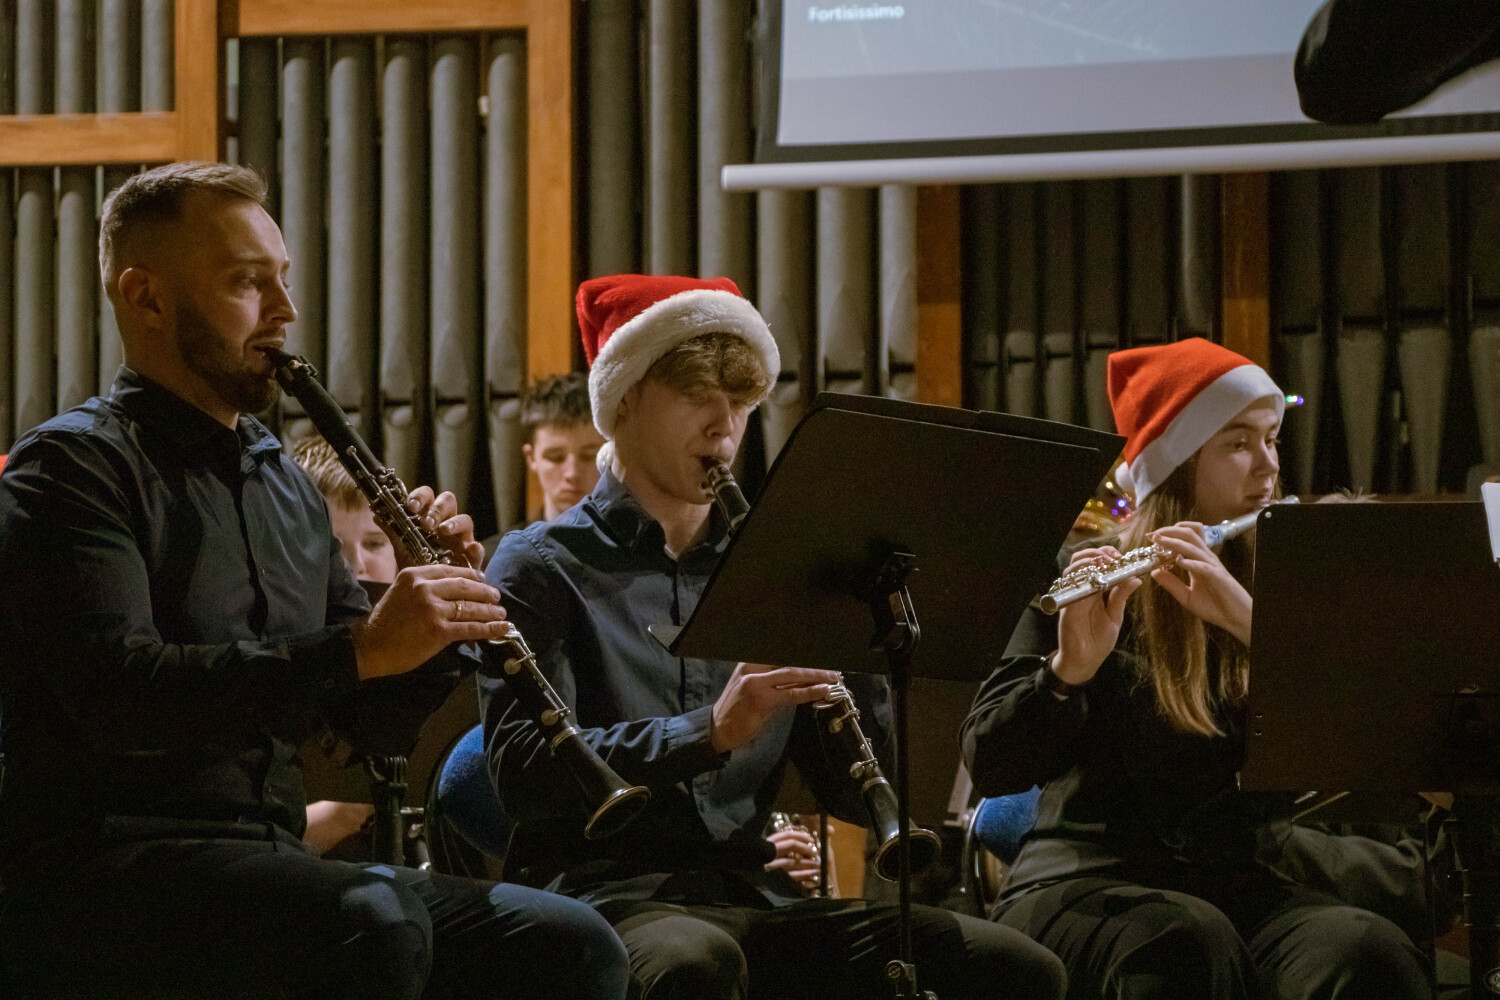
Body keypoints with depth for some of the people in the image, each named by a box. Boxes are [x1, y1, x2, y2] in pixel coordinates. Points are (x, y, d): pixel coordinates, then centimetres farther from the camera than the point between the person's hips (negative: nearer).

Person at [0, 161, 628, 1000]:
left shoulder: (285, 484, 21)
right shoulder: (73, 467, -4)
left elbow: (380, 725, 22)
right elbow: (116, 694, -20)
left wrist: (437, 617, 1)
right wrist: (359, 646, -26)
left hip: (270, 872, 7)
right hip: (98, 881, -7)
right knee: (375, 919, -35)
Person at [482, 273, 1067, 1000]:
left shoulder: (764, 575, 17)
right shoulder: (541, 568, 4)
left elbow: (855, 797, 13)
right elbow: (524, 774, -12)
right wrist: (711, 731, -24)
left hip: (752, 891, 4)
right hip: (602, 891, -4)